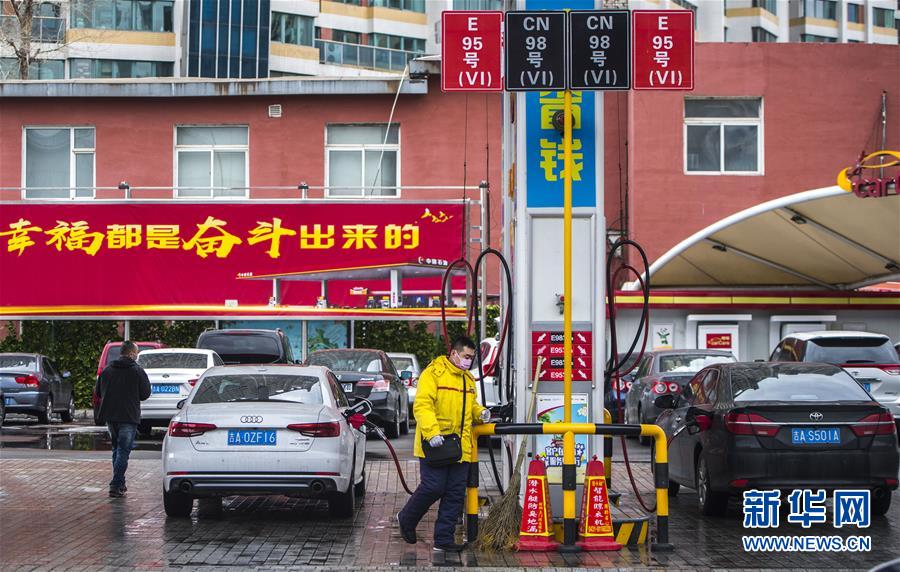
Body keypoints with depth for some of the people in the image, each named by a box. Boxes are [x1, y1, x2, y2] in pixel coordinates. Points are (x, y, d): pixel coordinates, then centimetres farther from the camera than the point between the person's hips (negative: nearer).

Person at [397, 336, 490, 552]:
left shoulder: (468, 379, 19)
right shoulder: (433, 374, -7)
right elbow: (422, 405, -16)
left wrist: (480, 412, 9)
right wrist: (432, 433, -27)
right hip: (434, 445, -7)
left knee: (455, 494, 4)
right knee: (433, 487, -9)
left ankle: (444, 539, 10)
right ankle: (406, 520, 18)